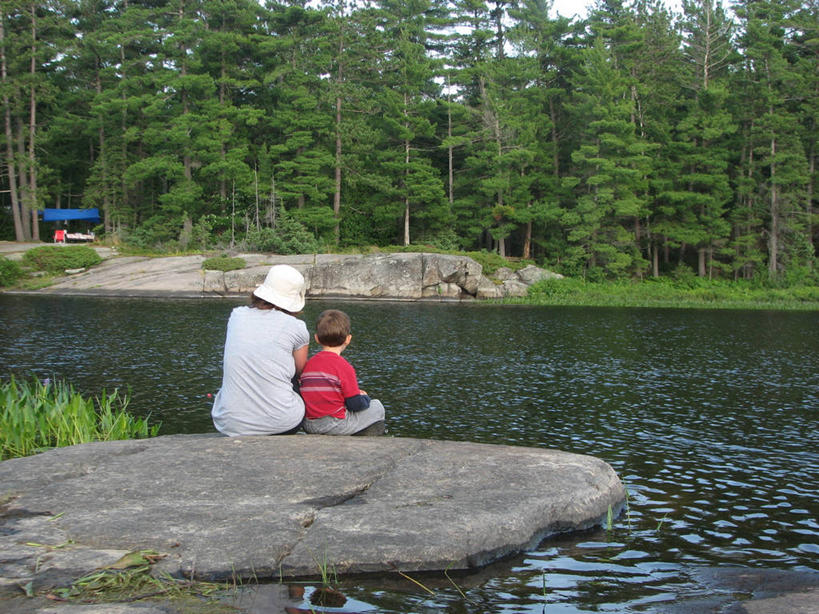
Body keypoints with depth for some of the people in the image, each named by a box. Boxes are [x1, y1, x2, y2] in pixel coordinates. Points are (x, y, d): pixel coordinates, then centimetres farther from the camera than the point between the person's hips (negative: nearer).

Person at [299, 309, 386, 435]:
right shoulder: (344, 367, -14)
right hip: (335, 425, -6)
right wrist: (364, 397, 11)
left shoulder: (308, 364, 5)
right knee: (377, 407, 12)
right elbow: (356, 405, -13)